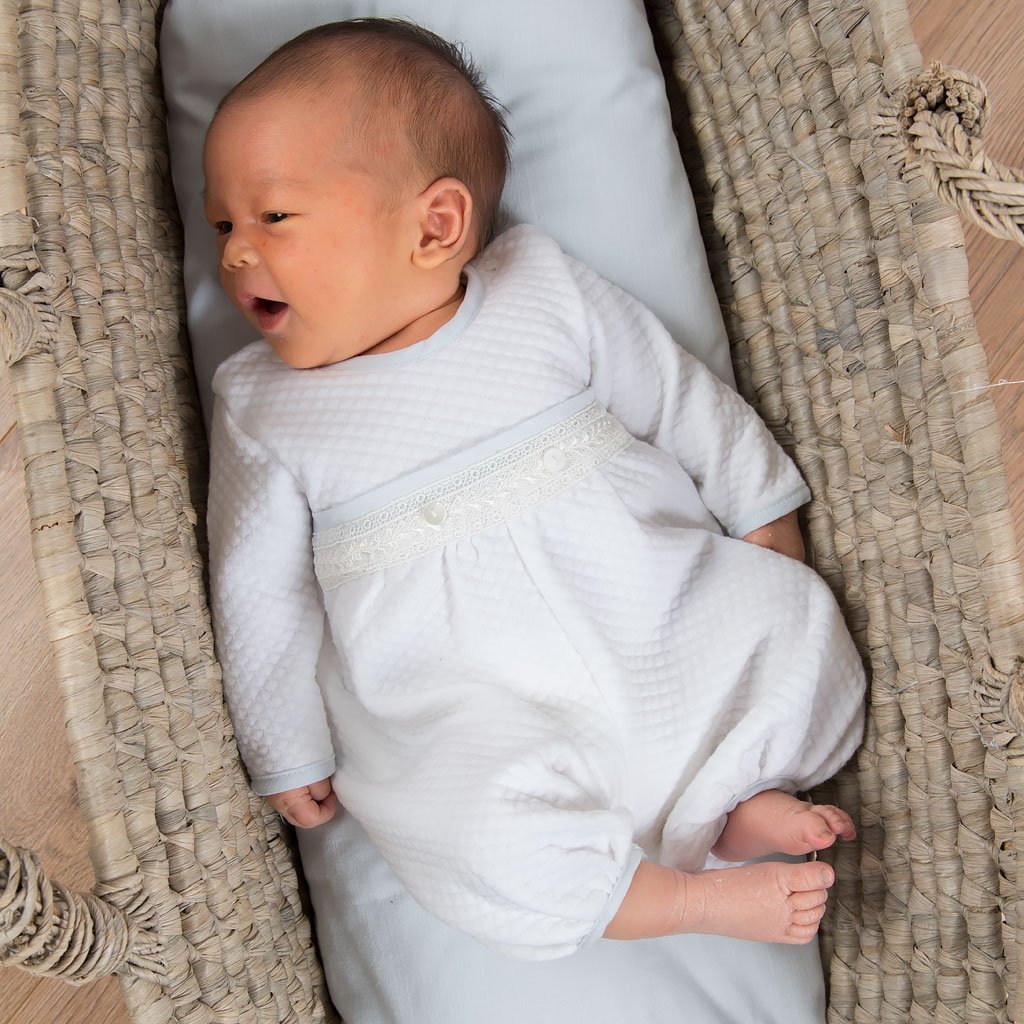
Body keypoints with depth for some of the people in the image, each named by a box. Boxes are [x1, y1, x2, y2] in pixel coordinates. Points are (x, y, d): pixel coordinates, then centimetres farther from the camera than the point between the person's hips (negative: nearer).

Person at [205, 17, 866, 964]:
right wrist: (291, 754, 7)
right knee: (477, 844, -26)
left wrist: (763, 520, 11)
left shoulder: (547, 291, 2)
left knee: (790, 619, -16)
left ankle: (731, 799, -1)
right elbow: (261, 592, 8)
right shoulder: (260, 405, 5)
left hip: (666, 632, 2)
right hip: (473, 715, -1)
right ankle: (699, 898, -8)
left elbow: (686, 403, 11)